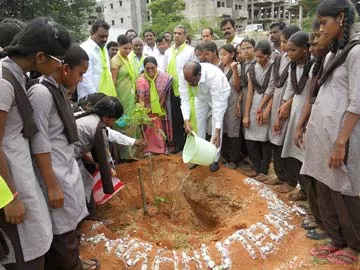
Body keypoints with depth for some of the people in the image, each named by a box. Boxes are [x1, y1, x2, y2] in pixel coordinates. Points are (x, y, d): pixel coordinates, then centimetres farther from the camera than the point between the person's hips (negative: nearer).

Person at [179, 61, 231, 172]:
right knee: (198, 126, 6)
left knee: (216, 127, -9)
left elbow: (218, 105, -42)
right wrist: (186, 121, -37)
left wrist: (217, 131, -44)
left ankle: (214, 159, 7)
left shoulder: (214, 75, -43)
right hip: (201, 97, 4)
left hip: (219, 96, -4)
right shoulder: (184, 76, -31)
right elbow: (185, 99, -24)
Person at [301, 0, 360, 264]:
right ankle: (337, 240, 31)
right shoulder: (334, 53, 15)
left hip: (339, 134, -8)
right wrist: (307, 126, 15)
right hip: (321, 132, 8)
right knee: (326, 192, 14)